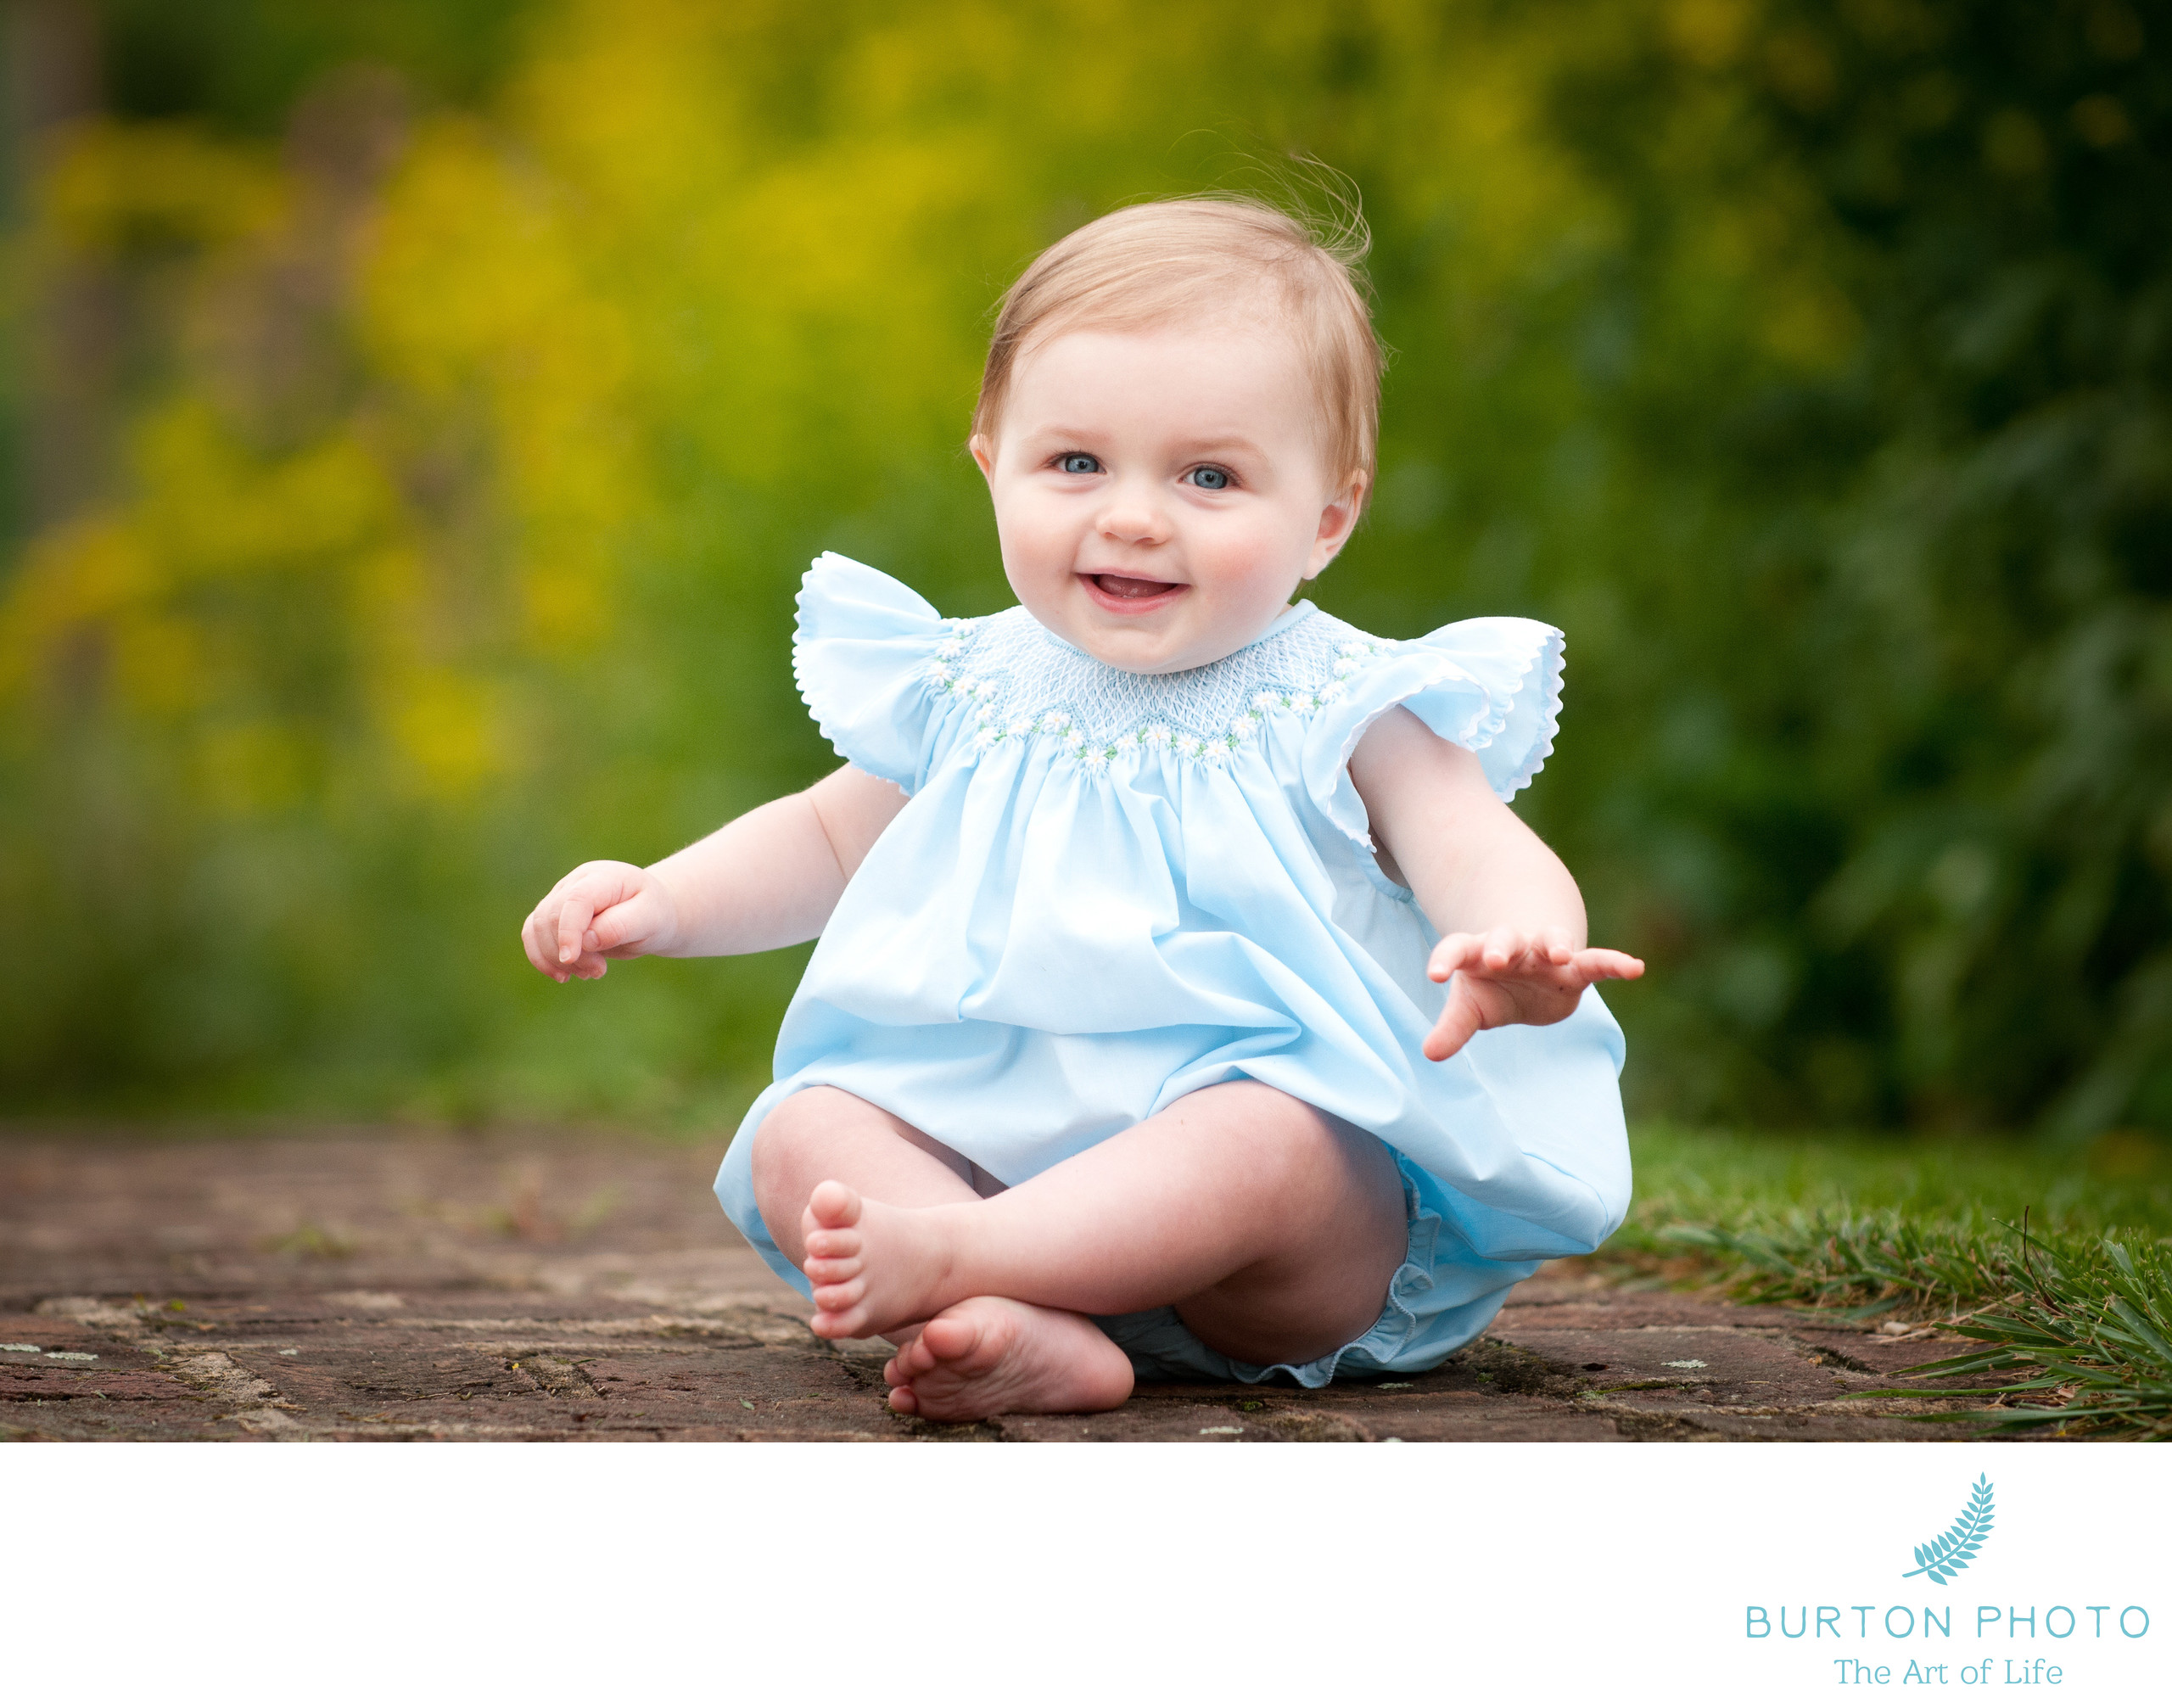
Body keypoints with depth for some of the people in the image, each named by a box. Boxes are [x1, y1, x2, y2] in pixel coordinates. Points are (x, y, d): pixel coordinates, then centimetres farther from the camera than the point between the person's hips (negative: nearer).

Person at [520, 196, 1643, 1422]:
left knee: (1259, 1143, -37)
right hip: (989, 1148, 5)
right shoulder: (972, 696, 12)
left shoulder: (1345, 713, -1)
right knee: (800, 1134, -20)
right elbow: (827, 838, 29)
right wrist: (661, 903, 12)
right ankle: (1029, 1338, -42)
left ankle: (945, 1254, -44)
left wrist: (1518, 947, -40)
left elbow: (1479, 854, -14)